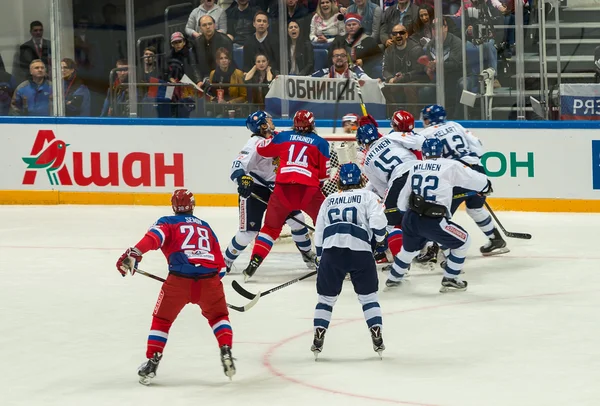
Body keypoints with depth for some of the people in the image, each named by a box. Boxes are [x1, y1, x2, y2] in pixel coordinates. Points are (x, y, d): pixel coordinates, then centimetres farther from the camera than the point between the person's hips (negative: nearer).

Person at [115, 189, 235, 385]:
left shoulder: (168, 223, 16)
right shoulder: (205, 227, 28)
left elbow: (154, 237, -8)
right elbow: (219, 263, 27)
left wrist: (134, 253, -22)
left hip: (179, 279, -2)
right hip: (209, 279, 2)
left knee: (162, 320, 17)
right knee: (218, 315, 27)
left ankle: (152, 363, 10)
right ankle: (226, 353, 8)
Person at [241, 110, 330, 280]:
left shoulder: (283, 137, 14)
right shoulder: (320, 143, 10)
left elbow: (262, 149, 26)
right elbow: (324, 173, 11)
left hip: (283, 188, 2)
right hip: (309, 189, -2)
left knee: (271, 227, 17)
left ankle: (253, 265, 7)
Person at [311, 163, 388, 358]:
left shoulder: (328, 200, 25)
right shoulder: (367, 196, 14)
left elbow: (318, 233, 23)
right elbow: (377, 220, -3)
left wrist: (320, 258, 33)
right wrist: (381, 238, 15)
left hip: (331, 250, 2)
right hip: (359, 250, -2)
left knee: (326, 297, 13)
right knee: (368, 296, 11)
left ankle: (318, 339, 3)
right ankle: (377, 337, 1)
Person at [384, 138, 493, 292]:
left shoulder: (415, 168, 13)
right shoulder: (450, 166, -2)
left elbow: (402, 200, 19)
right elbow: (474, 179, 4)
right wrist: (486, 186, 26)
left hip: (410, 220, 6)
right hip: (432, 221, -6)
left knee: (410, 248, 33)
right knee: (462, 241, 13)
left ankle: (393, 278, 48)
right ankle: (449, 280, 13)